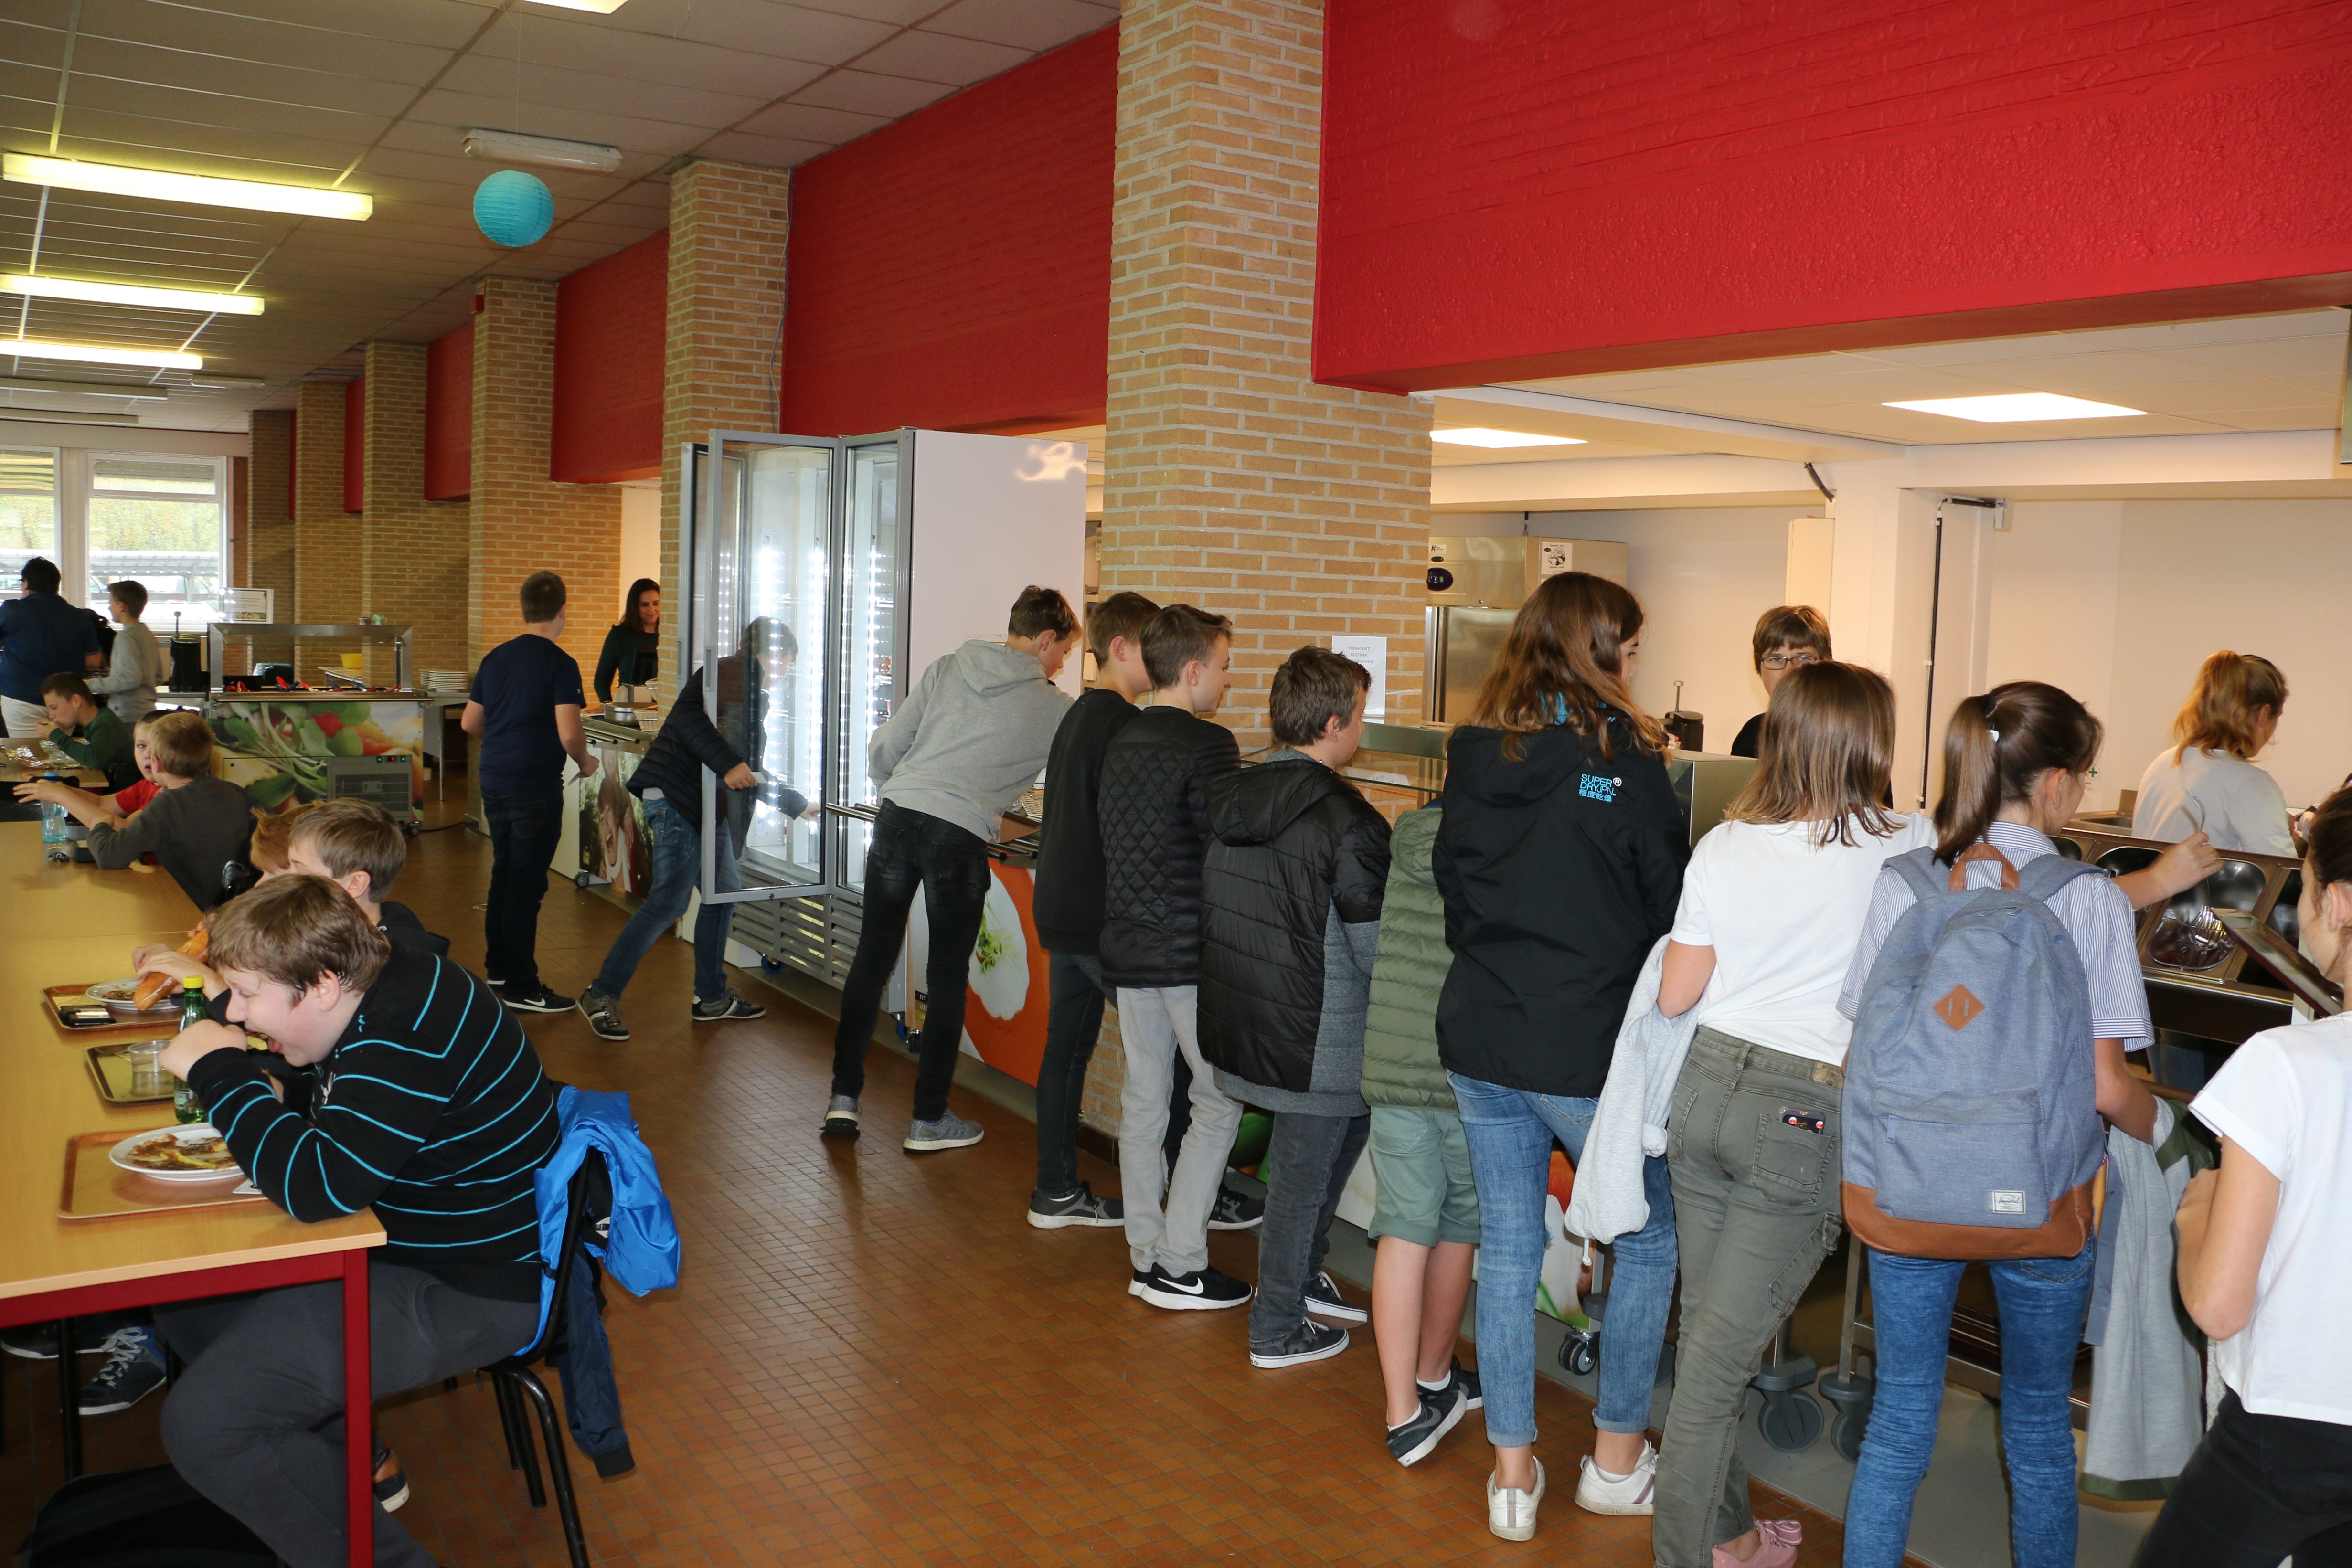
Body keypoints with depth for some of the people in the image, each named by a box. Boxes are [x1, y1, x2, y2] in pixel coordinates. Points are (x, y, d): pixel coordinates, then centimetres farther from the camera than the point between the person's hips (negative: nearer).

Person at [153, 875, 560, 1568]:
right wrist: (270, 1098, 0)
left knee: (202, 1426, -14)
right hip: (411, 1238, 11)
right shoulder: (386, 987, 2)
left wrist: (219, 1073, -23)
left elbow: (317, 1186, -34)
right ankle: (340, 1459, 24)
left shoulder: (405, 1042, -29)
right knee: (181, 1294, 16)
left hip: (465, 1291, -11)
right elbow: (338, 1127, 19)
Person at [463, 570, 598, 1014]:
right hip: (535, 788, -7)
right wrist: (586, 762, -1)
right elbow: (569, 733, -21)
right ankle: (522, 989, 3)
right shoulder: (558, 663, -13)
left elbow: (470, 723, 15)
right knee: (526, 885, -2)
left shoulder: (495, 658, 9)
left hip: (494, 782, 7)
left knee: (504, 875, 20)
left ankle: (498, 968, 31)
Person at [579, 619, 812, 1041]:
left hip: (707, 805, 11)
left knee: (724, 892, 11)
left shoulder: (751, 693, 23)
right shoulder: (726, 673, -6)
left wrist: (799, 805, 36)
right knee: (669, 901, -12)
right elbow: (688, 716, -26)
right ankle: (602, 994, -4)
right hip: (676, 797, -11)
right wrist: (729, 764, -34)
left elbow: (752, 773, 30)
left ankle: (711, 998, 21)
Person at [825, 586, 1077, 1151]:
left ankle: (844, 1098, 20)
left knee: (872, 960, 13)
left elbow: (881, 753, 9)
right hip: (959, 841, -4)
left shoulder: (946, 670, 11)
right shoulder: (1053, 710, 3)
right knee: (949, 978, 9)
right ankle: (929, 1120, 17)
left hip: (896, 821, 4)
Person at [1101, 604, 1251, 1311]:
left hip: (1127, 947, 8)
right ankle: (1179, 1266, 3)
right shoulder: (1206, 745, -13)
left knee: (1144, 1099, 12)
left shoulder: (1120, 744, 11)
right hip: (1191, 952, -8)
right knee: (1218, 1101, 2)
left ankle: (1147, 1259, 19)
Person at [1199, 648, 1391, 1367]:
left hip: (1238, 1023, 7)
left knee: (1348, 1126, 27)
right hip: (1313, 1043, -7)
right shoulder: (1346, 820, -21)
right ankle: (1278, 1330, 25)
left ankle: (1300, 1275, 37)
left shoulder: (1226, 800, 1)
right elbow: (1380, 953, -19)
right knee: (1302, 1178, 10)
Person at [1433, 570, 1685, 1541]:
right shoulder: (1622, 756, -12)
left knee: (1507, 1247, 13)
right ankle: (1617, 1458, 25)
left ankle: (1512, 1474, 22)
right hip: (1590, 1046, -5)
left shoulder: (1472, 756, 4)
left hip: (1478, 1036, 5)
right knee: (1651, 1237, 16)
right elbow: (1668, 902, -5)